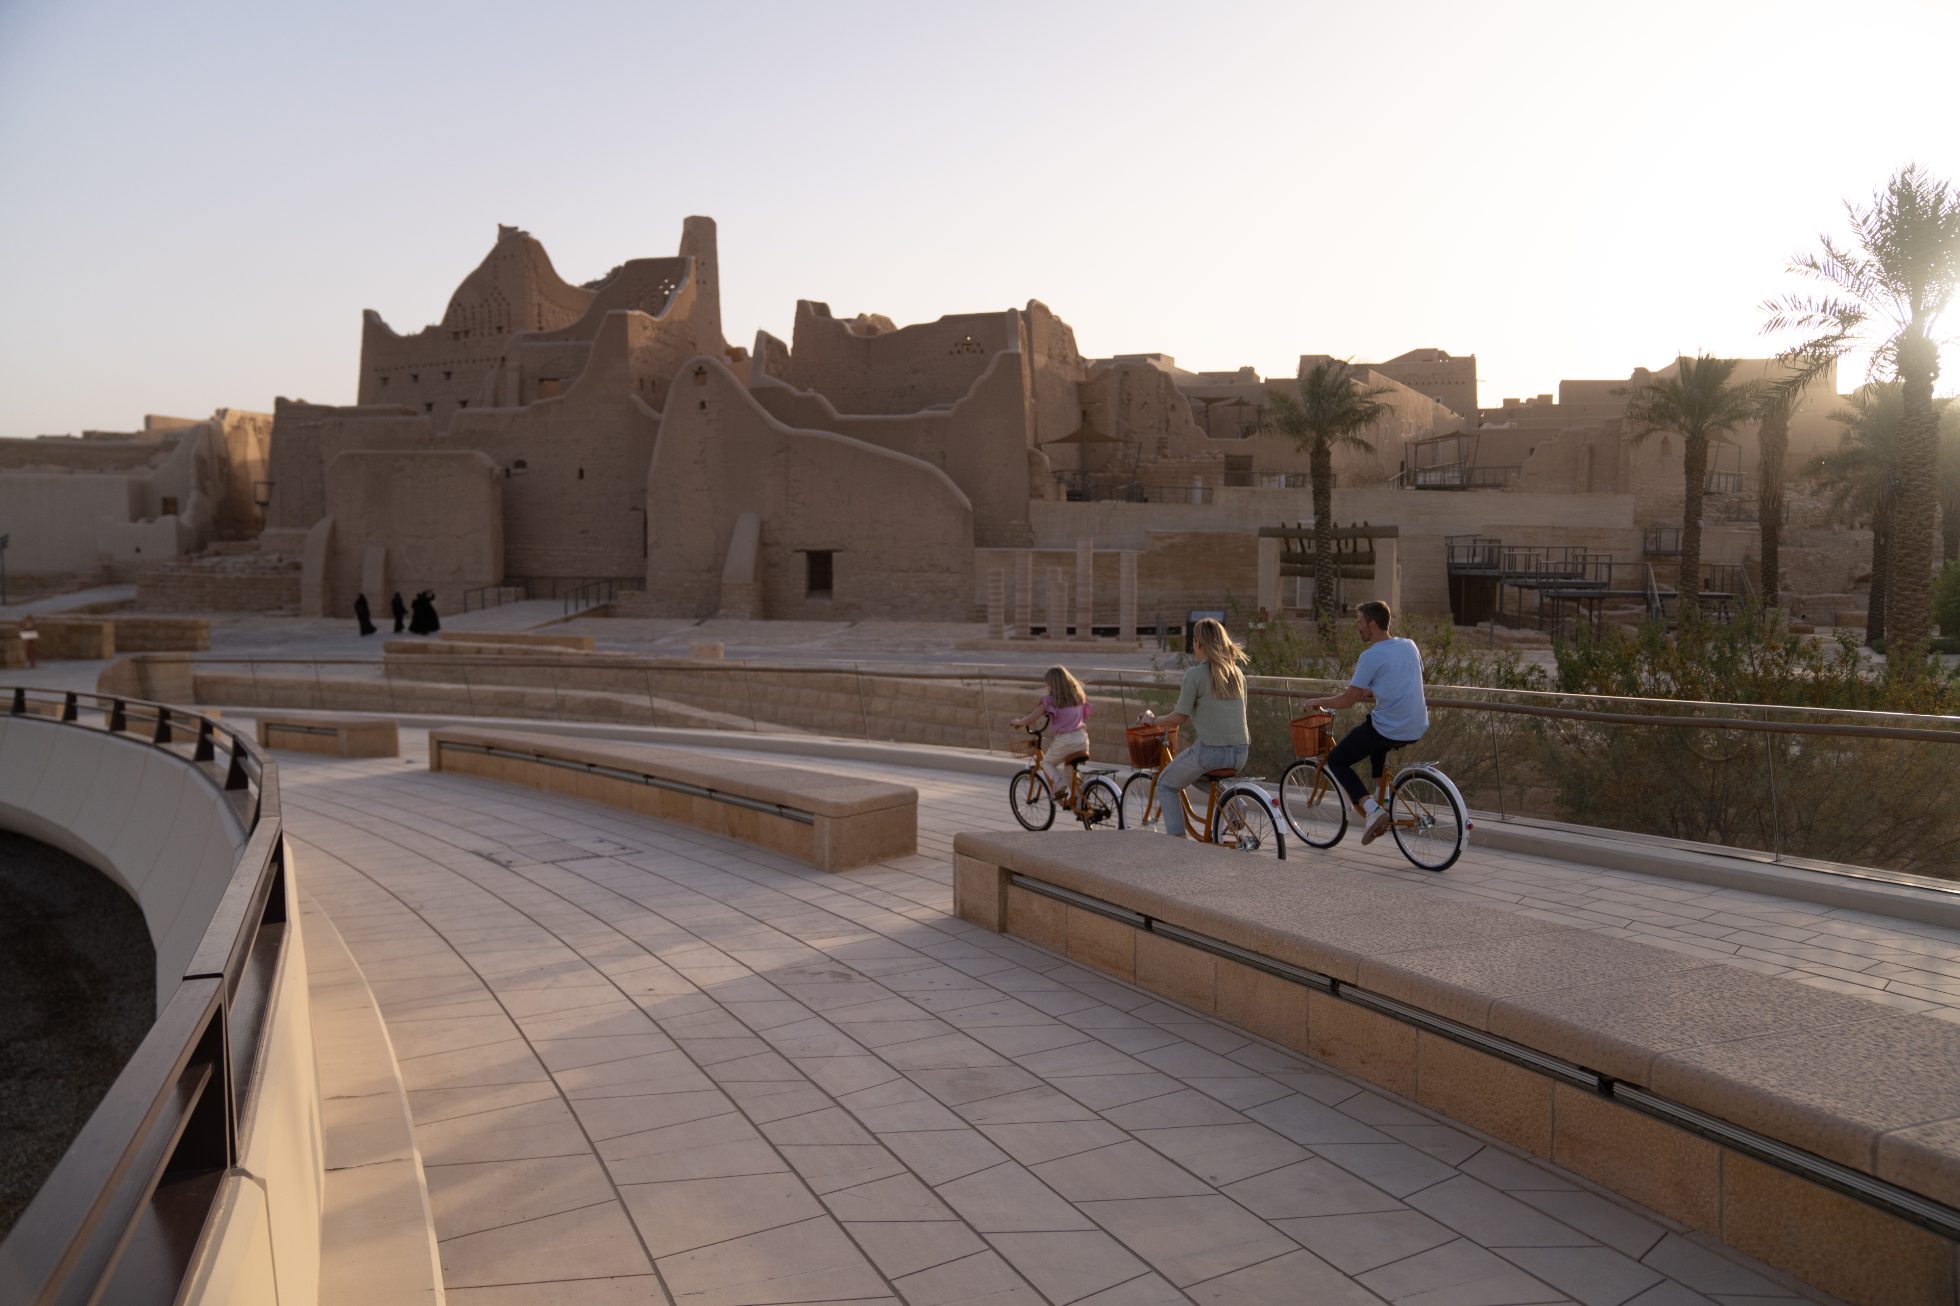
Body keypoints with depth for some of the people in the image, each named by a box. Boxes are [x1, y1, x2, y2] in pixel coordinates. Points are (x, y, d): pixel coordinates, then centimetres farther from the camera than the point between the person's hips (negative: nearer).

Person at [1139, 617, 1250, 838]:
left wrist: (1153, 719, 12)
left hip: (1211, 751, -6)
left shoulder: (1195, 674, -8)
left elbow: (1180, 717, -6)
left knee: (1165, 785, 14)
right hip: (1241, 753, 6)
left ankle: (1177, 840, 4)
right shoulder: (1236, 673, 10)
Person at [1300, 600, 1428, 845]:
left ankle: (1371, 808, -9)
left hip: (1390, 730, -8)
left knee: (1336, 761, 9)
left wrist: (1317, 701, 6)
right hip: (1418, 728, 8)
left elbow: (1346, 701, -11)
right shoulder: (1410, 646, 8)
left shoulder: (1371, 656, -14)